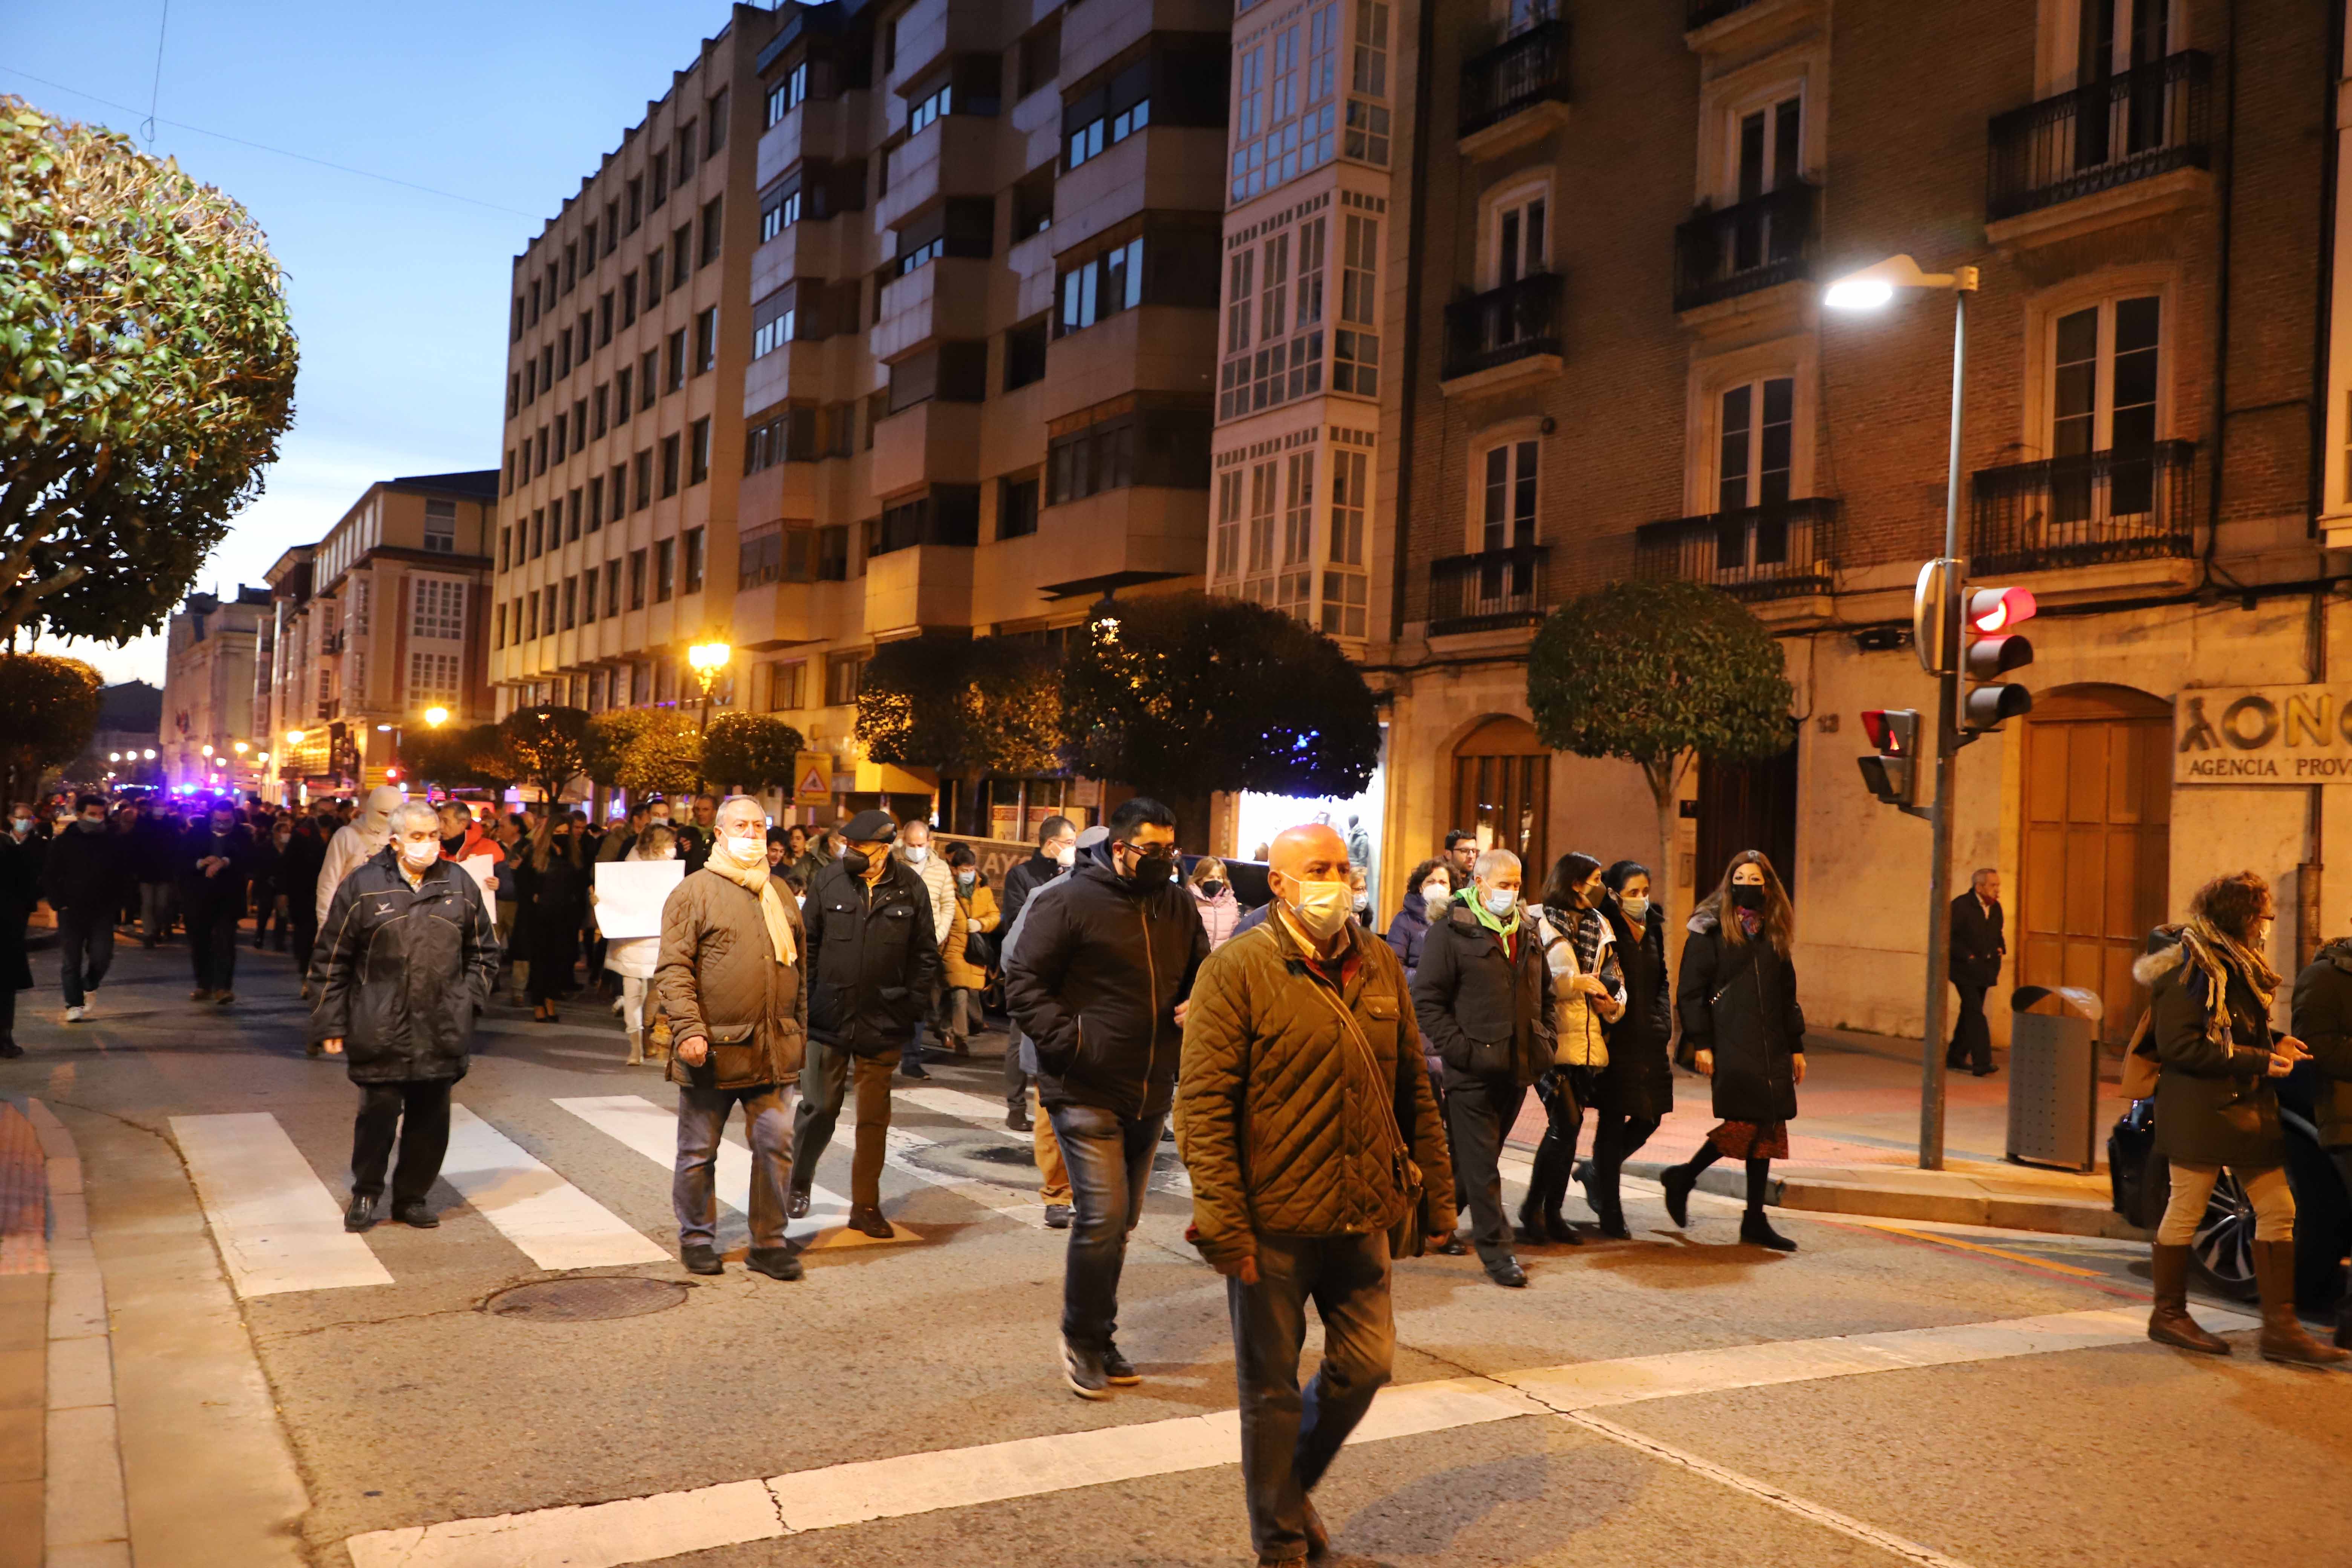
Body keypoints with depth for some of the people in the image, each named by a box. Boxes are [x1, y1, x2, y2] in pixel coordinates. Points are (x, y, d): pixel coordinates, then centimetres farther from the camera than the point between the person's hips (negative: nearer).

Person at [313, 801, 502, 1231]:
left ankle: (412, 1197, 23)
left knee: (431, 1116, 8)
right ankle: (365, 1194, 21)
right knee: (379, 1111, 0)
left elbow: (484, 952, 15)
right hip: (380, 1030, -3)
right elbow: (333, 959, 1)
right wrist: (331, 1023, -1)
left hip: (442, 1030, 3)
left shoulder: (459, 885, 6)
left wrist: (469, 997, 4)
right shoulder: (362, 885, -1)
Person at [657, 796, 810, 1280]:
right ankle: (697, 1239, 26)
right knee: (699, 1152, 9)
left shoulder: (780, 895, 14)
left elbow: (802, 968, 19)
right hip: (713, 1050, -4)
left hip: (773, 1051, 4)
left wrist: (803, 1031, 15)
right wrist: (688, 1028, -19)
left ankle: (769, 1243, 16)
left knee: (775, 1144, 4)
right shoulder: (695, 891, -4)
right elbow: (673, 968, -10)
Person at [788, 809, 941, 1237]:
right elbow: (806, 944, 3)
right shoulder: (828, 881, -3)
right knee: (819, 1107, 4)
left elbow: (924, 956, 4)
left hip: (883, 1023, 0)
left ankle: (865, 1207, 20)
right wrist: (804, 1004, 0)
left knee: (874, 1117, 8)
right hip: (829, 1018, 0)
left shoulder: (911, 889, -3)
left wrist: (913, 1009, 0)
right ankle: (799, 1182, 30)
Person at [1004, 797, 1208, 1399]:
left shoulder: (1179, 908, 7)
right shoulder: (1075, 903, -11)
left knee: (1121, 1223, 15)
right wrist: (1068, 1038, -20)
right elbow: (1022, 980, -10)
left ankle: (1099, 1340, 31)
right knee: (1103, 1216, -12)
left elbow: (1204, 974, 20)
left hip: (1150, 1094, 6)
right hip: (1086, 1092, -6)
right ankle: (1081, 1338, 10)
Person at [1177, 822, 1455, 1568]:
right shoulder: (1237, 970, -10)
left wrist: (1436, 1195, 13)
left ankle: (1294, 1485, 39)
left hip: (1361, 1218, 5)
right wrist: (1222, 1222, -18)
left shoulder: (1380, 966, 8)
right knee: (1272, 1388, 8)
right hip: (1273, 1224, -5)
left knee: (1366, 1363, 12)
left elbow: (1413, 1090, 14)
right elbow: (1204, 1103, -14)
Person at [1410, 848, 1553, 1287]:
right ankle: (1495, 1249, 6)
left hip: (1516, 1067, 7)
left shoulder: (1527, 931, 13)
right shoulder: (1452, 931, -8)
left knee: (1478, 1157, 16)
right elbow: (1427, 1000, -11)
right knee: (1481, 1165, -2)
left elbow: (1544, 991, 25)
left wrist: (1544, 1041, 12)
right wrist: (1460, 1048, -17)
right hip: (1473, 1069, -6)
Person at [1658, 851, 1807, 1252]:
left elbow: (1786, 994, 20)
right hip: (1729, 1042, -6)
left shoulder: (1774, 933, 16)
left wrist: (1796, 1047, 17)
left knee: (1767, 1125, 4)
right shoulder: (1709, 930, -2)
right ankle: (1683, 1177, 8)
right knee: (1746, 1121, -13)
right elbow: (1690, 990, -5)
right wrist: (1700, 1043, -12)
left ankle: (1755, 1220, 11)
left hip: (1770, 1045, 6)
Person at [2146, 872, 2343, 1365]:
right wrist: (2259, 1060, -18)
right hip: (2199, 1108, -9)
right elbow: (2180, 1047, -19)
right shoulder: (2189, 968, -14)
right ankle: (2168, 1314, 14)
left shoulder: (2238, 964, 15)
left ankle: (2280, 1327, 11)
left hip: (2246, 1107, 9)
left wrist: (2275, 1045, 4)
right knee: (2187, 1212, 1)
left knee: (2278, 1213, 6)